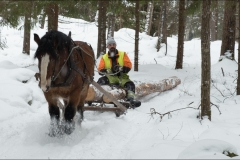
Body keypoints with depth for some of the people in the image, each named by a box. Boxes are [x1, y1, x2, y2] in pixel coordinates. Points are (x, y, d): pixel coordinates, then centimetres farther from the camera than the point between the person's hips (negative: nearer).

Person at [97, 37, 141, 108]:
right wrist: (108, 71, -21)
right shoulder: (104, 57, 13)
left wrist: (121, 69, -20)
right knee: (101, 81, -32)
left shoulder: (123, 54, 13)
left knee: (130, 84, -32)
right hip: (110, 78, 0)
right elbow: (100, 70, 2)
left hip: (122, 76, 0)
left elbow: (128, 66, 2)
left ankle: (131, 98, -48)